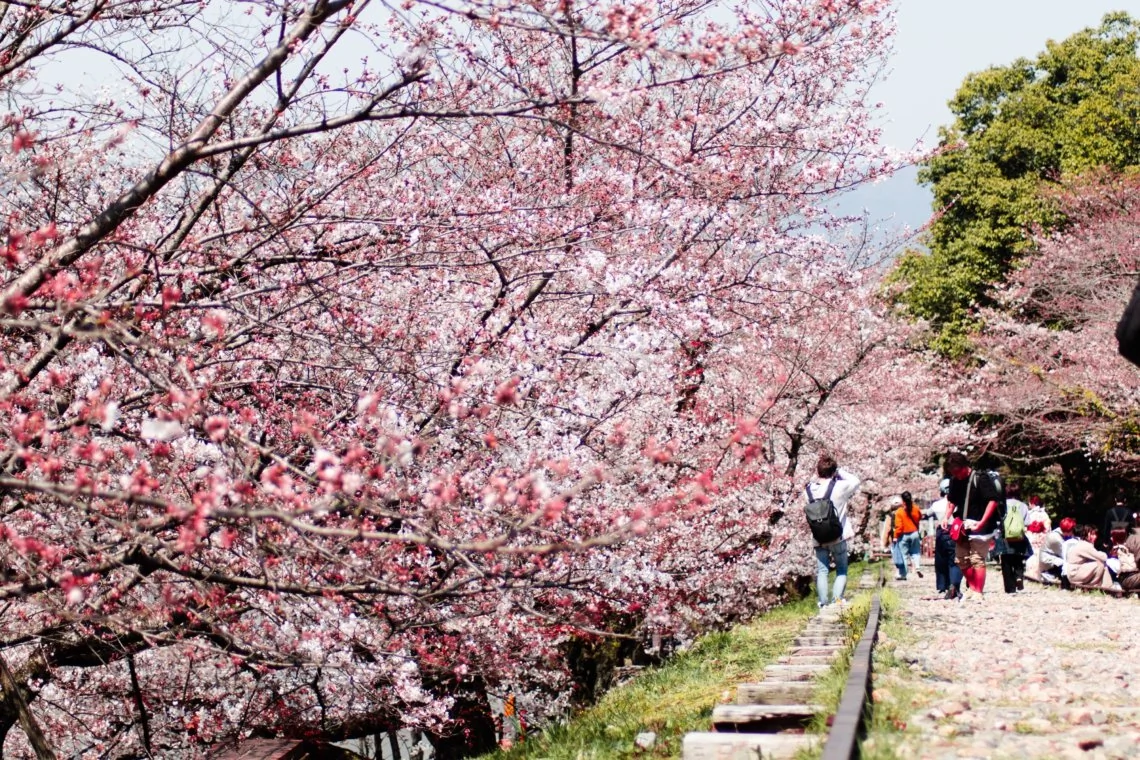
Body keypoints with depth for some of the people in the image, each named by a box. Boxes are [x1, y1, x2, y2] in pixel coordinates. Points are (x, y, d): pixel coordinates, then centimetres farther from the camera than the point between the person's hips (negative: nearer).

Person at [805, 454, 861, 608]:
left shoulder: (810, 489, -6)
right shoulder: (839, 487, -14)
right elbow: (855, 481, 2)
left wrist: (817, 477, 4)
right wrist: (839, 471, 5)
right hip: (838, 537, -2)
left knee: (822, 571, 9)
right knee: (841, 570, 11)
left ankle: (823, 603, 5)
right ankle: (837, 599, -4)